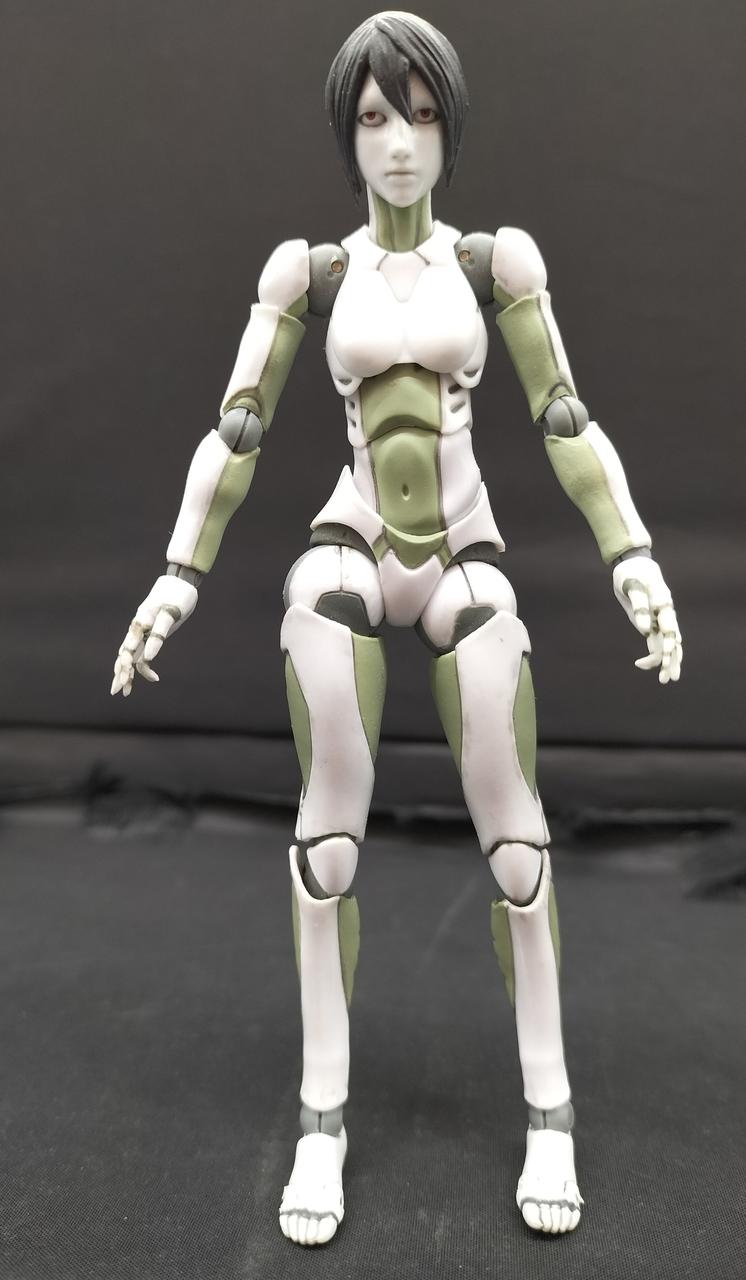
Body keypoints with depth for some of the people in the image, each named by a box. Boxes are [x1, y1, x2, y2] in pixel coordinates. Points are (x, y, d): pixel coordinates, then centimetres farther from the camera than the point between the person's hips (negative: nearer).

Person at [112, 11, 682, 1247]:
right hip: (345, 553, 0)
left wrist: (637, 563, -8)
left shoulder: (502, 258, 4)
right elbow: (235, 434, 2)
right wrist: (174, 580, -6)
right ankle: (323, 1115, -3)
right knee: (332, 817, -14)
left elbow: (569, 426, 3)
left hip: (470, 561, 0)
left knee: (509, 819, -12)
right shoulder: (305, 269, 4)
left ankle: (550, 1109, 2)